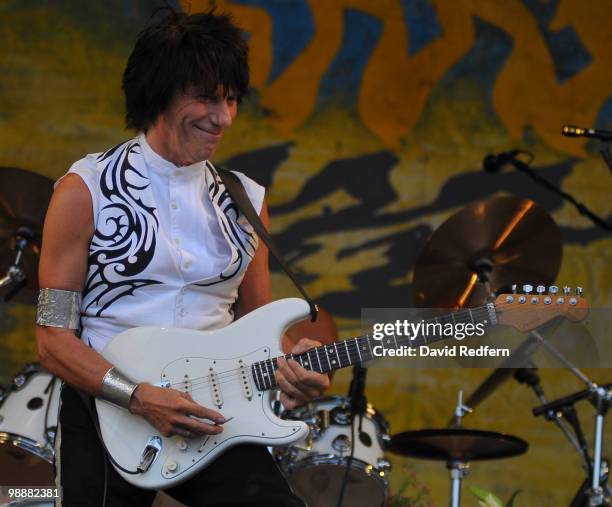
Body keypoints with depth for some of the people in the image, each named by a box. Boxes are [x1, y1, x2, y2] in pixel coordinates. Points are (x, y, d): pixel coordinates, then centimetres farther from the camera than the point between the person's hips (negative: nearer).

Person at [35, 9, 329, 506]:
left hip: (213, 418, 3)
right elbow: (53, 335, -5)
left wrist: (284, 363, -6)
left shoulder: (245, 200, 10)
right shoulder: (86, 190, -3)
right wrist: (142, 397, -18)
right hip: (107, 412, -3)